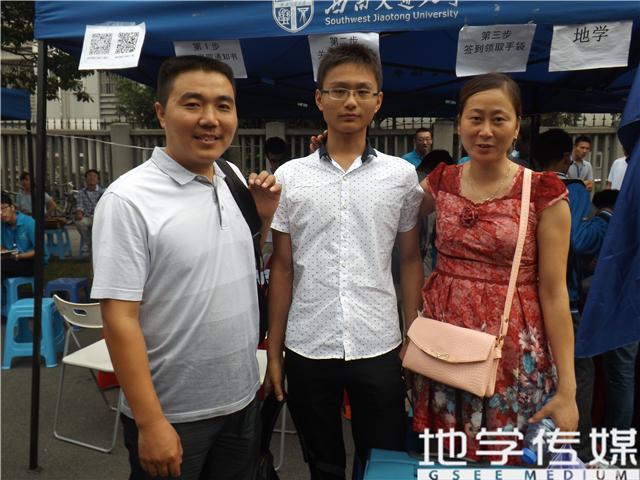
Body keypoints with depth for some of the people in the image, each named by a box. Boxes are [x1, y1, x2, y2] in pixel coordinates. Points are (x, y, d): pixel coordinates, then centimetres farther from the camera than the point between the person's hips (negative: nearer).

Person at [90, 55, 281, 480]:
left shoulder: (236, 186, 2)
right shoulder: (129, 199, -17)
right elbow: (119, 318, -18)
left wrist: (267, 215, -2)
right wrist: (150, 422, -18)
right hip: (172, 415, -6)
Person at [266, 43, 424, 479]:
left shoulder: (402, 175, 0)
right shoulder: (289, 177, 0)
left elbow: (410, 261, 5)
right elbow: (282, 268, 2)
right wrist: (273, 350, 2)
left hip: (379, 348, 0)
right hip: (307, 349, 1)